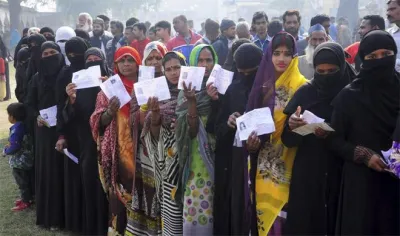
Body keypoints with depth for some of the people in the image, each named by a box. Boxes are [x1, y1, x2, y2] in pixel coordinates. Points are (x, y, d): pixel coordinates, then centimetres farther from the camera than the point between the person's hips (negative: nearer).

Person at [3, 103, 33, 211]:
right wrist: (9, 145, 6)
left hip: (19, 161, -9)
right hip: (25, 159, 9)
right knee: (26, 180, 22)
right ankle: (28, 197, 35)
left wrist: (5, 150, -12)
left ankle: (26, 201, 18)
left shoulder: (16, 129, -27)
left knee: (22, 182, 6)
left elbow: (14, 146, -29)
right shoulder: (23, 125, -1)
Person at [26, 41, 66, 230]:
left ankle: (63, 213, 7)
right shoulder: (37, 78, 8)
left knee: (63, 168, -1)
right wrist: (37, 116, -6)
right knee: (46, 169, 3)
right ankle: (49, 214, 12)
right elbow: (30, 104, 12)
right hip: (44, 128, 2)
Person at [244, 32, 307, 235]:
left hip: (289, 165, -4)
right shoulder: (263, 84, 9)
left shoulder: (302, 87, -3)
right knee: (265, 214, 6)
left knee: (284, 215, -4)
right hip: (265, 164, 4)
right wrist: (250, 141, -6)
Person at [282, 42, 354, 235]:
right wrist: (291, 126, -23)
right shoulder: (305, 93, 2)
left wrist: (333, 136, -20)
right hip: (306, 176, 1)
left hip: (341, 176, -1)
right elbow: (288, 140, -1)